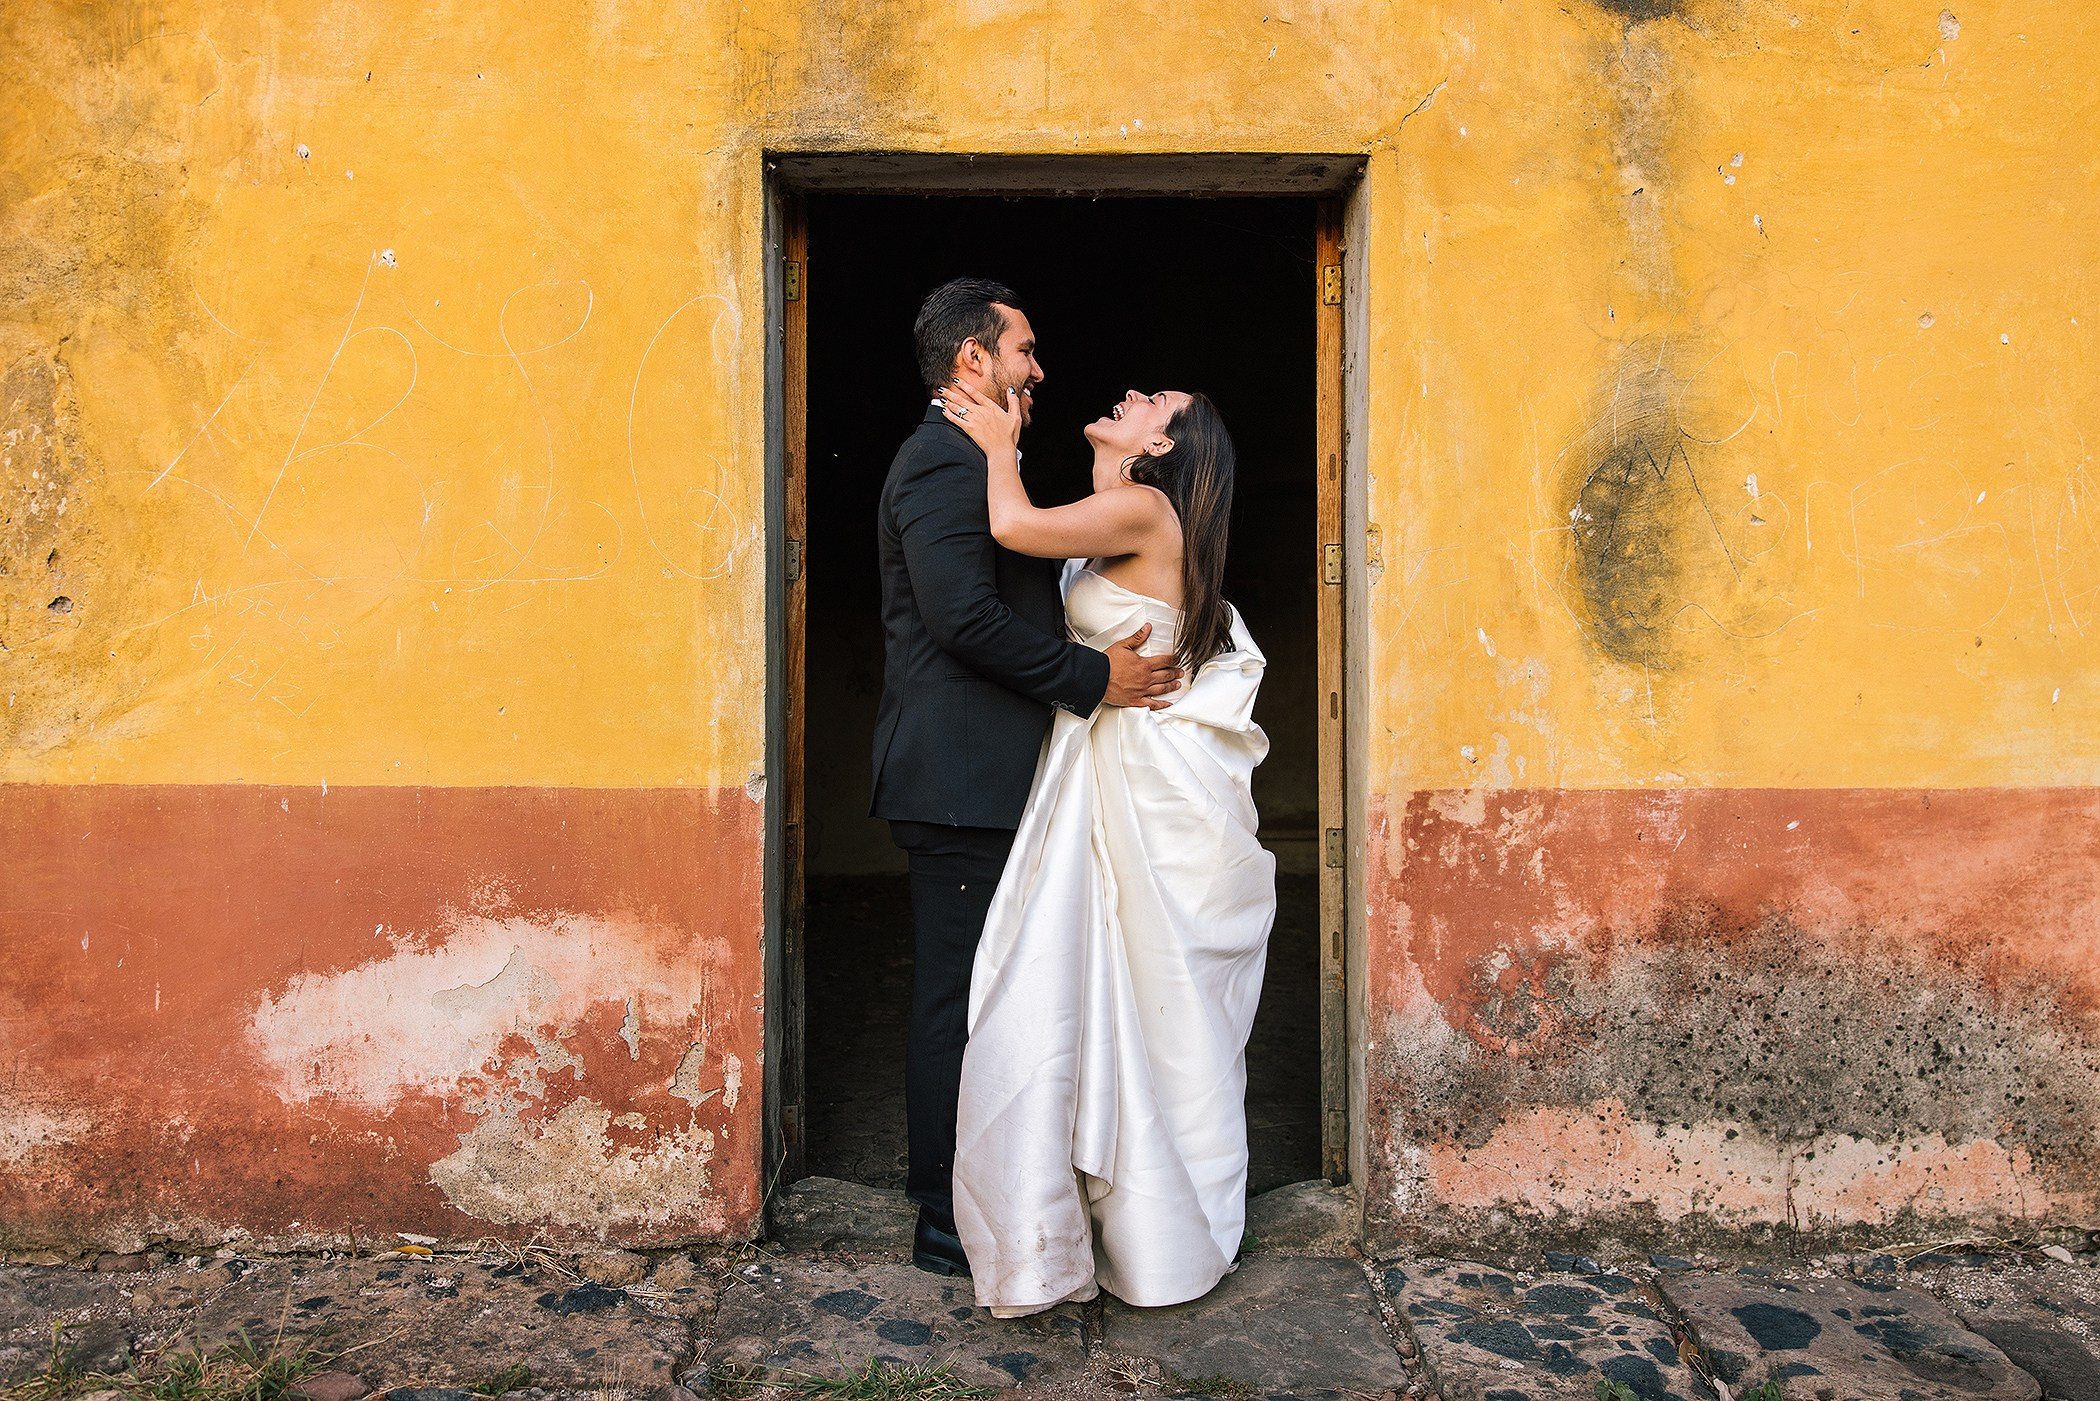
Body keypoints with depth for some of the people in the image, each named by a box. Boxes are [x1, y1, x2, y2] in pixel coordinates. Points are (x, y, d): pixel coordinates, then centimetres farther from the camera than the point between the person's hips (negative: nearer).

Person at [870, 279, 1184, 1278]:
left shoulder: (963, 462, 22)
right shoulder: (946, 461, -13)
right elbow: (963, 613, -24)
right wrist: (1094, 677, -18)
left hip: (969, 782, 11)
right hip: (963, 782, -11)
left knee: (962, 997, 17)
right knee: (960, 999, -2)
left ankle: (953, 1193, 30)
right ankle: (950, 1223, 10)